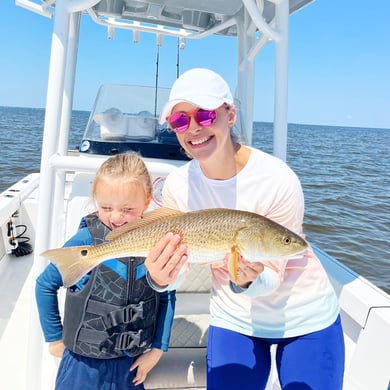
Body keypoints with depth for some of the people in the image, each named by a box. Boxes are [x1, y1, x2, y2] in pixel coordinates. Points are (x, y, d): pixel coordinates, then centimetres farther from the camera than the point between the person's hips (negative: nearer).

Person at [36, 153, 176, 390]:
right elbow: (46, 285, -7)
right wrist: (55, 338, -1)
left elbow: (167, 298, -1)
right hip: (84, 362, -2)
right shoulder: (87, 240, -19)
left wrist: (157, 349, 1)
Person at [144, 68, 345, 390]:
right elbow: (175, 265, -10)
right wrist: (160, 278, -31)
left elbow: (271, 277, -19)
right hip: (234, 320, 3)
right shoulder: (178, 185, -15)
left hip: (306, 319, -2)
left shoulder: (278, 181, -27)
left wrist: (249, 281, -39)